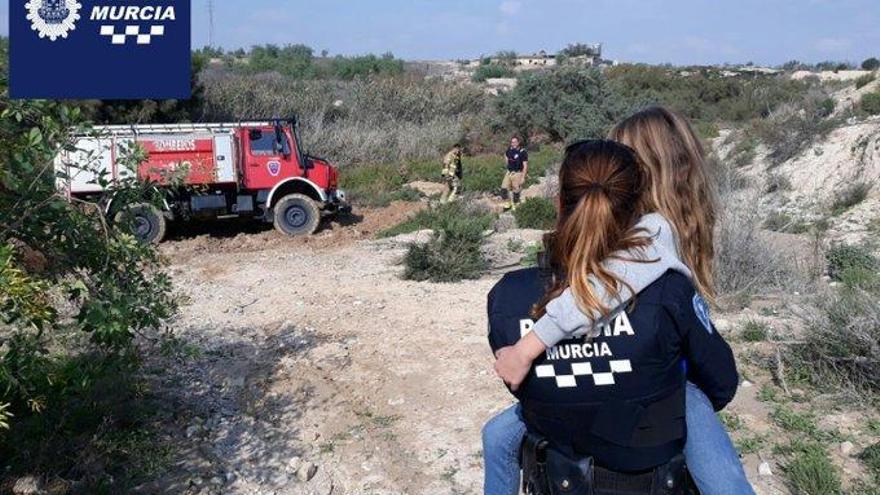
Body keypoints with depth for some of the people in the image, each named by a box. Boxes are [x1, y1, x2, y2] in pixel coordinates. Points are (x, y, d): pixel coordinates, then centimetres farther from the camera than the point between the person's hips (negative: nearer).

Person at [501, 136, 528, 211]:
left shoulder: (523, 152, -16)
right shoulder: (510, 149, 1)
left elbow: (525, 166, -16)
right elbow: (505, 154, 27)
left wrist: (523, 177, -19)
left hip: (517, 173, -5)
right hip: (509, 172, 5)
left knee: (516, 191, 4)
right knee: (504, 188, 0)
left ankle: (515, 205, 21)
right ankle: (508, 203, 18)